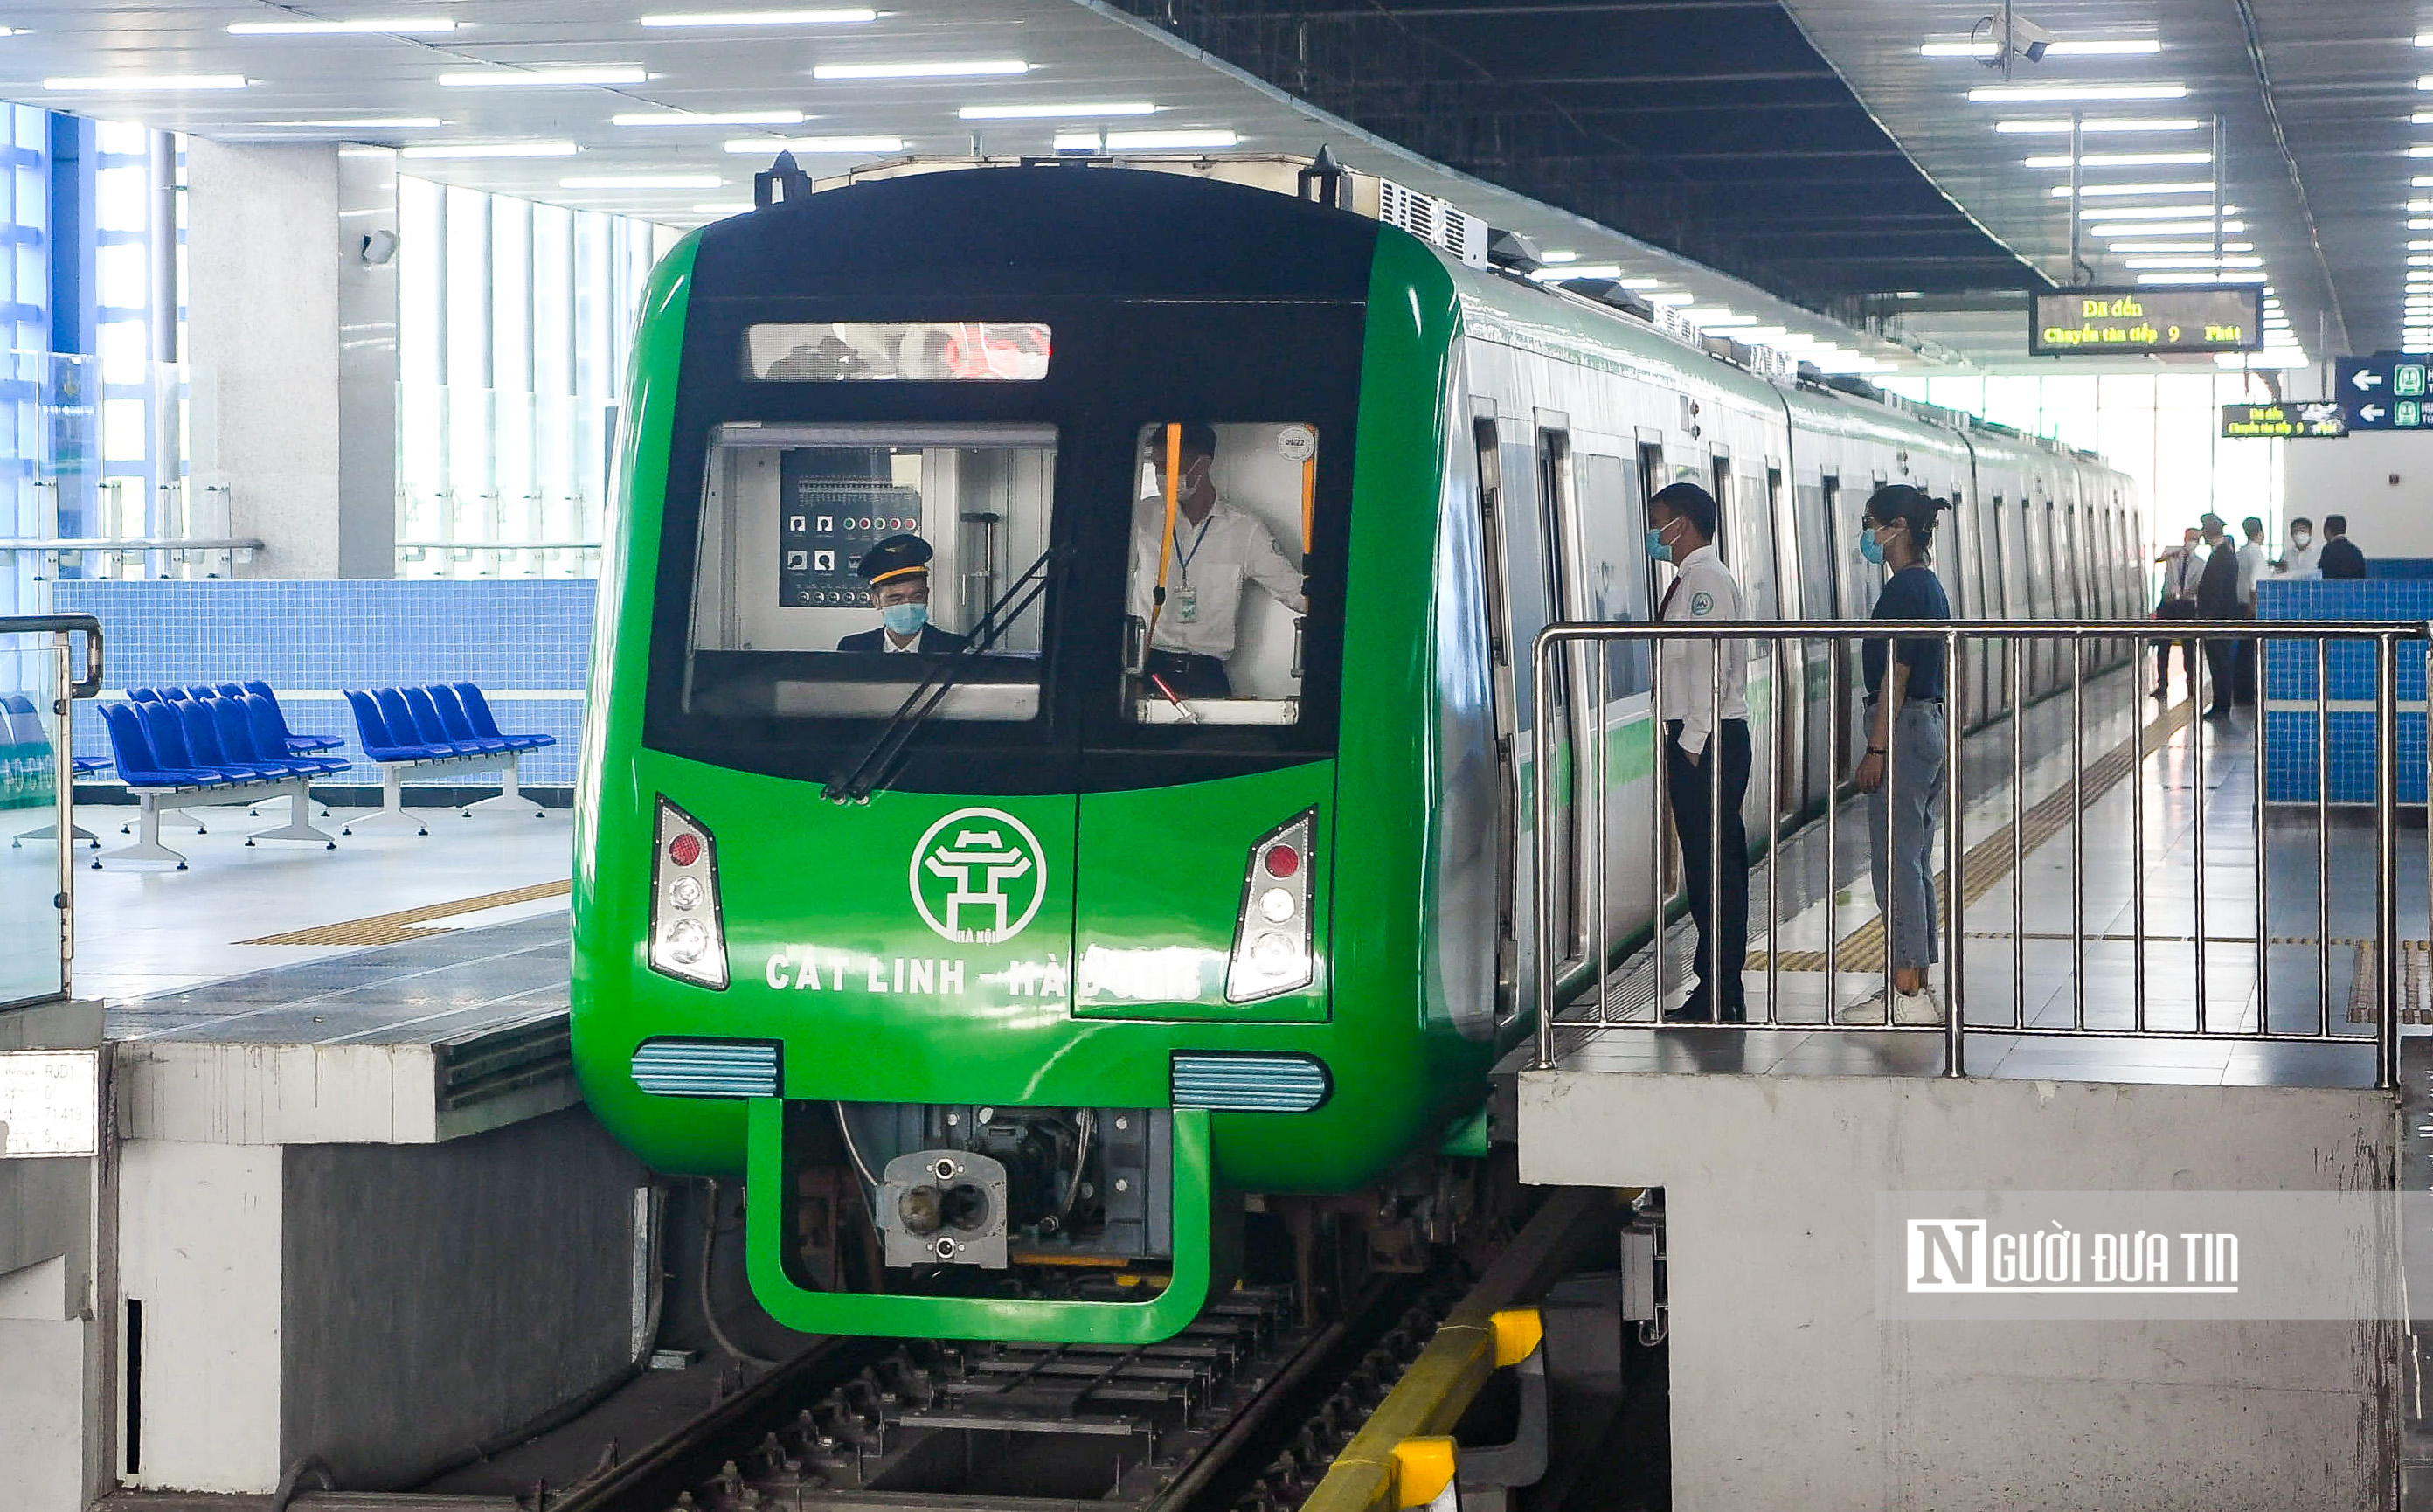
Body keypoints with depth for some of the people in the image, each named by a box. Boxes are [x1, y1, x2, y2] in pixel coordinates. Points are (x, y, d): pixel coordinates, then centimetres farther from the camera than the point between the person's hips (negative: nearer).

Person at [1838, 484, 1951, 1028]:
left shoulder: (1903, 589, -16)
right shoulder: (1930, 585, 14)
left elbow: (1896, 673, -19)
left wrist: (1877, 750, -18)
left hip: (1903, 728, -10)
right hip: (1931, 724, 10)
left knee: (1897, 865, -7)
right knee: (1916, 864, 13)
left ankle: (1907, 997, -7)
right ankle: (1917, 988, 17)